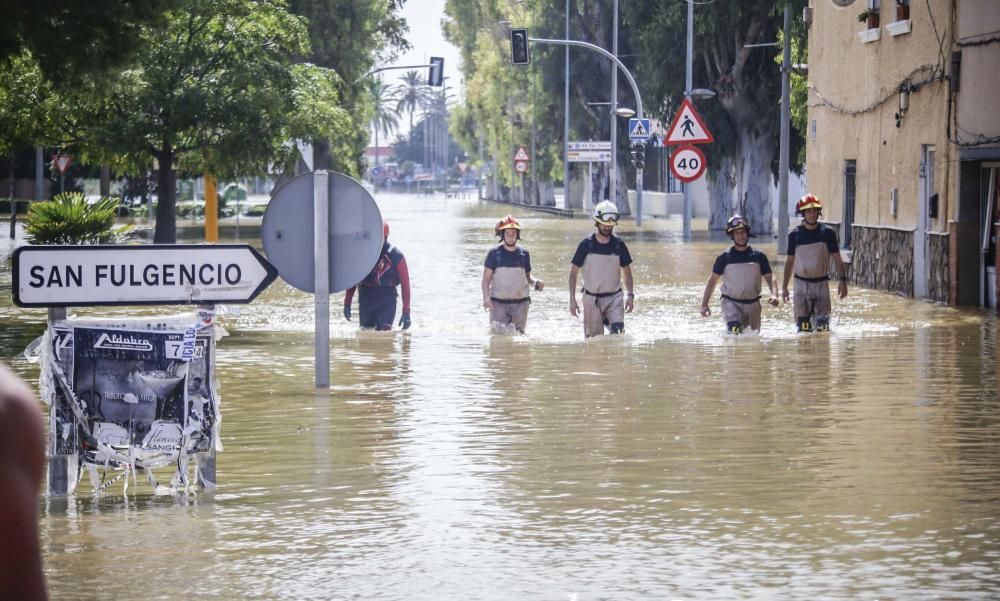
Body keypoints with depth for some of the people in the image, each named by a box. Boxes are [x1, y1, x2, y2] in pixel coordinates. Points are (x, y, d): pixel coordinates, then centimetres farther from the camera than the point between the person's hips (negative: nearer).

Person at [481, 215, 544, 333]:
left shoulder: (524, 254, 7)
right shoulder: (494, 253, 0)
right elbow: (486, 278, 0)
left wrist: (535, 282, -6)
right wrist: (486, 297, -14)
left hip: (520, 302, 2)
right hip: (498, 302, -2)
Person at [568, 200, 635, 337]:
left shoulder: (619, 245, -1)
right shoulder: (586, 245, -5)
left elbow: (626, 271, 10)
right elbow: (573, 272, 0)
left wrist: (630, 295, -1)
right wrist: (572, 299, -5)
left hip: (614, 297, 0)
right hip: (592, 299, 0)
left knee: (618, 332, -20)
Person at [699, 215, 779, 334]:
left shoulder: (758, 256, 3)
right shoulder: (725, 257, -1)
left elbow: (769, 277, 5)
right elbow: (713, 280, 5)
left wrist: (774, 294, -15)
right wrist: (704, 304, 0)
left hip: (752, 304, 3)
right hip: (731, 303, -3)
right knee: (734, 330, -29)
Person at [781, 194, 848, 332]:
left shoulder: (827, 232, -1)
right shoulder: (795, 235, 2)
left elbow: (837, 258, 2)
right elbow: (790, 261, 9)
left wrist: (842, 280, -9)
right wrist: (784, 287, 8)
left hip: (821, 283, 0)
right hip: (801, 284, 0)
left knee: (822, 325, -5)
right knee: (803, 326, -3)